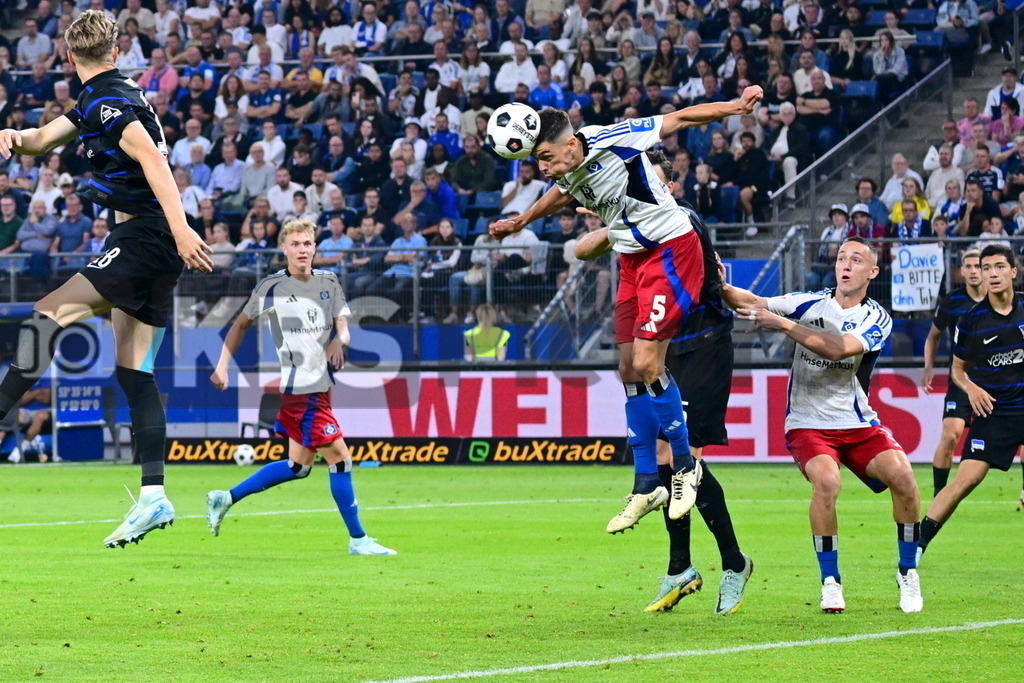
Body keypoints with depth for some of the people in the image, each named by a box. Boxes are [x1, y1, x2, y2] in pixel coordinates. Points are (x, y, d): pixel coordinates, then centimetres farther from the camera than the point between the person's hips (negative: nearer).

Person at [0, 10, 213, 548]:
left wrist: (180, 228, -32)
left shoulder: (107, 102, -10)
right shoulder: (114, 95, 20)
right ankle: (153, 498, -1)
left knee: (49, 312, -13)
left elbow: (150, 156, -23)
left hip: (144, 237, -10)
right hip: (157, 248, 10)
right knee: (133, 370, 5)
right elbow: (47, 138, 24)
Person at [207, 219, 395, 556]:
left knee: (299, 465, 14)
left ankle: (226, 499, 25)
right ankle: (358, 540, -3)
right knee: (339, 457, -9)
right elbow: (241, 325, 6)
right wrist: (222, 366, -1)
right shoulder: (272, 286, -4)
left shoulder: (328, 282, 9)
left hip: (320, 386, 7)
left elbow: (343, 327, 6)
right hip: (300, 387, -7)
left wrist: (339, 341, -17)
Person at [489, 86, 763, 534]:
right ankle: (646, 485, 12)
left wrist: (734, 106, -20)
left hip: (670, 250, -8)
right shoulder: (566, 175, -1)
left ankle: (684, 464, 3)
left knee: (646, 364, -16)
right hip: (632, 258, 8)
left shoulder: (611, 141, -23)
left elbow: (680, 119, -15)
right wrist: (519, 222, 38)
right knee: (629, 370, 4)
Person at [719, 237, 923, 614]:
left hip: (858, 423, 1)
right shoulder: (811, 303, 2)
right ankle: (830, 581, -13)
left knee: (902, 475, -20)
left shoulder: (876, 319, -4)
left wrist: (783, 324, -29)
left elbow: (840, 348, -23)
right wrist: (720, 287, -28)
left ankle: (908, 573, 2)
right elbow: (752, 302, -7)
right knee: (826, 481, -29)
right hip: (808, 424, -1)